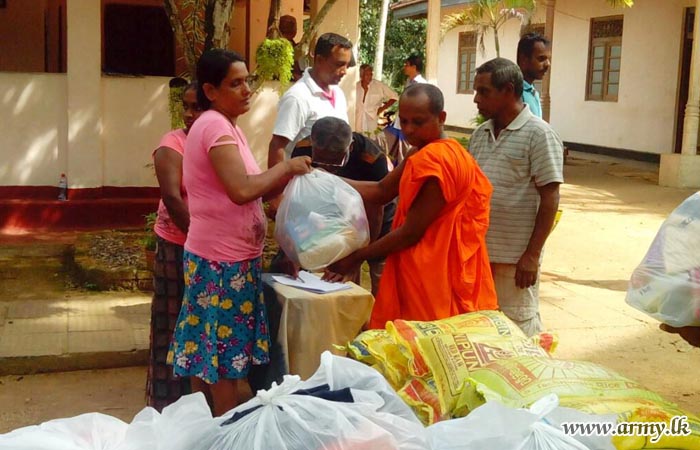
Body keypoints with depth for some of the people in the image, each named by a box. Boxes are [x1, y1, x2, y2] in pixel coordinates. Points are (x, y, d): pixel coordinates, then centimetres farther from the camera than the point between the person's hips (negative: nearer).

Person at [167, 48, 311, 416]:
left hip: (224, 256, 10)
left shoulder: (225, 125, 14)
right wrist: (286, 167, -16)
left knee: (207, 354, 17)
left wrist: (287, 177, -3)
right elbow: (241, 190, -29)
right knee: (226, 360, 1)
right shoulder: (215, 126, -18)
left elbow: (249, 191, 10)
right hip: (223, 261, -10)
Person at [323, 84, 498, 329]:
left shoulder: (435, 159, -19)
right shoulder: (426, 153, 14)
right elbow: (381, 191, 8)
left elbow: (411, 232, -18)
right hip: (427, 273, 10)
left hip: (431, 278, -10)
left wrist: (357, 257, -10)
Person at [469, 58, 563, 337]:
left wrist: (532, 255, -16)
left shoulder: (539, 135, -10)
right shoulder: (480, 133, 10)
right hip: (476, 251, 7)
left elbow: (550, 198, -12)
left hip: (516, 258, -6)